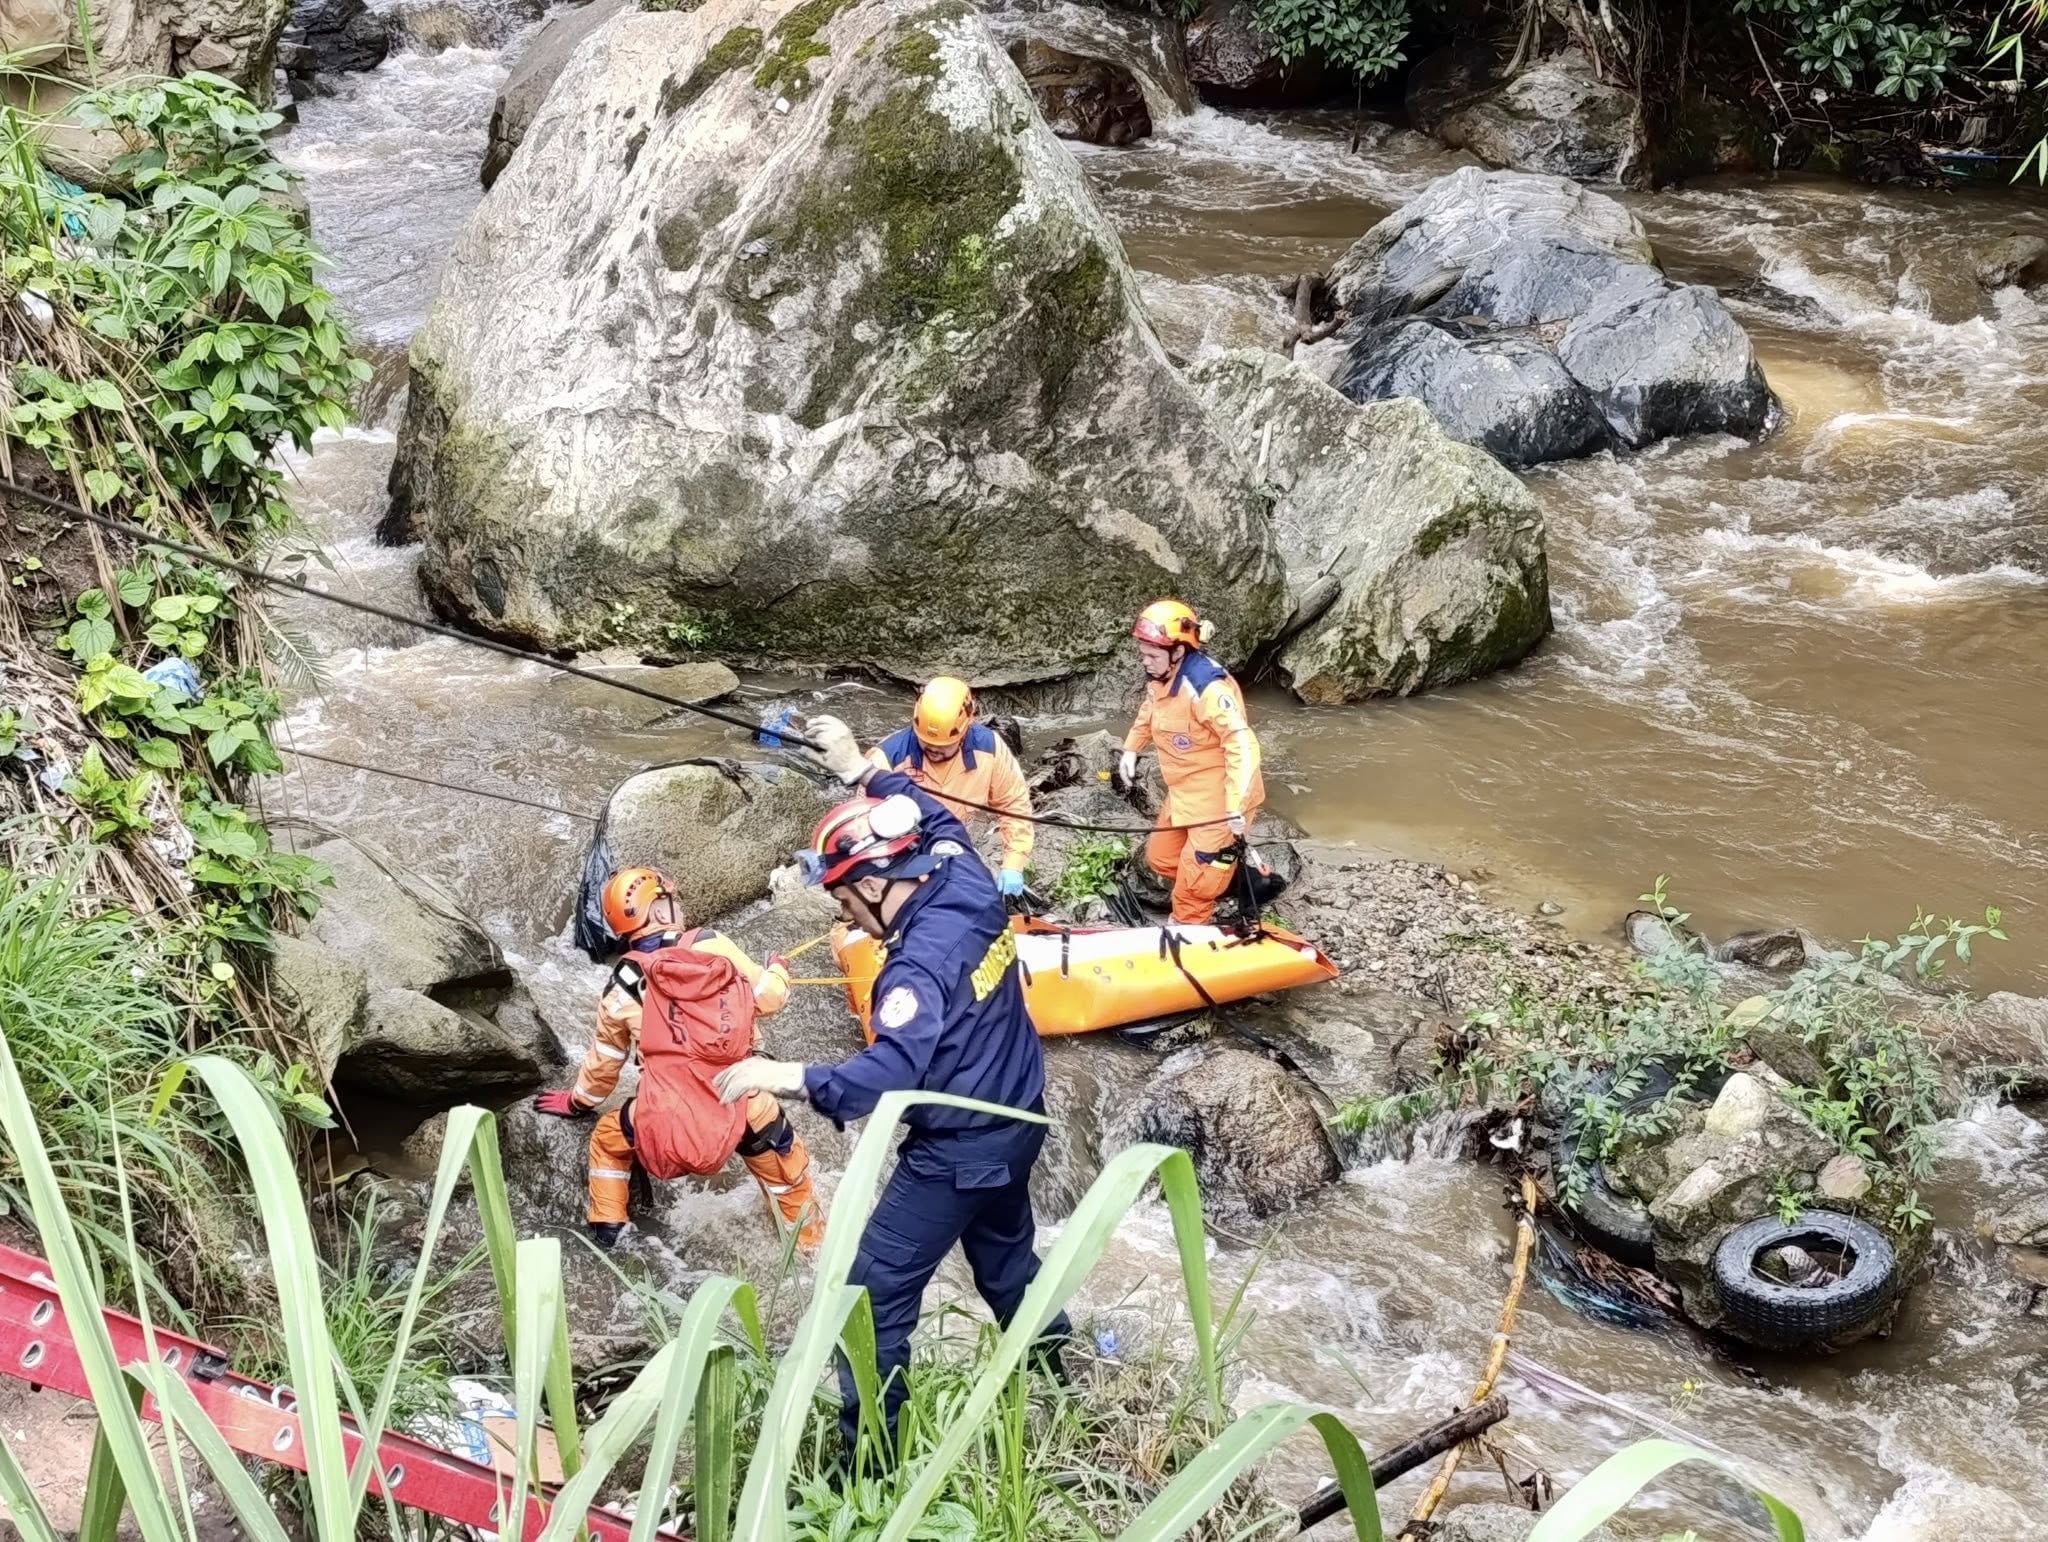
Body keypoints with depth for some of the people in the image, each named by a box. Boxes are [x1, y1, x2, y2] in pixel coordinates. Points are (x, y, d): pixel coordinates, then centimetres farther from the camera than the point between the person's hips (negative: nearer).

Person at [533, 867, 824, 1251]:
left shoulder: (623, 986, 8)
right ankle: (810, 1234, 42)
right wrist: (778, 971, 31)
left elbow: (605, 1059, 21)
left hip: (666, 1121, 0)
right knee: (781, 1149, 28)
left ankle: (607, 1227, 31)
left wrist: (578, 1102, 40)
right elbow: (767, 998, 7)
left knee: (608, 1138, 29)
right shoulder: (715, 947, 1)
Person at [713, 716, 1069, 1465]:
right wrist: (861, 772, 17)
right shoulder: (971, 886, -7)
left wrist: (784, 1078, -41)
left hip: (957, 1155, -9)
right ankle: (1056, 1369, 52)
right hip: (1016, 1125, 9)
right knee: (1006, 1260, 32)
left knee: (875, 1294, 1)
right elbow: (939, 820, 15)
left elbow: (888, 1076, -39)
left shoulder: (920, 963, -29)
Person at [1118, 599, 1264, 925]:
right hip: (1183, 794, 10)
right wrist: (1131, 749, 14)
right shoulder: (1161, 677, 0)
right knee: (1160, 859, 19)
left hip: (1218, 799, -10)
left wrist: (1236, 807, -39)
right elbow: (1148, 713, 25)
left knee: (1196, 878, -6)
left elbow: (1242, 745, -34)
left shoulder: (1207, 687, -29)